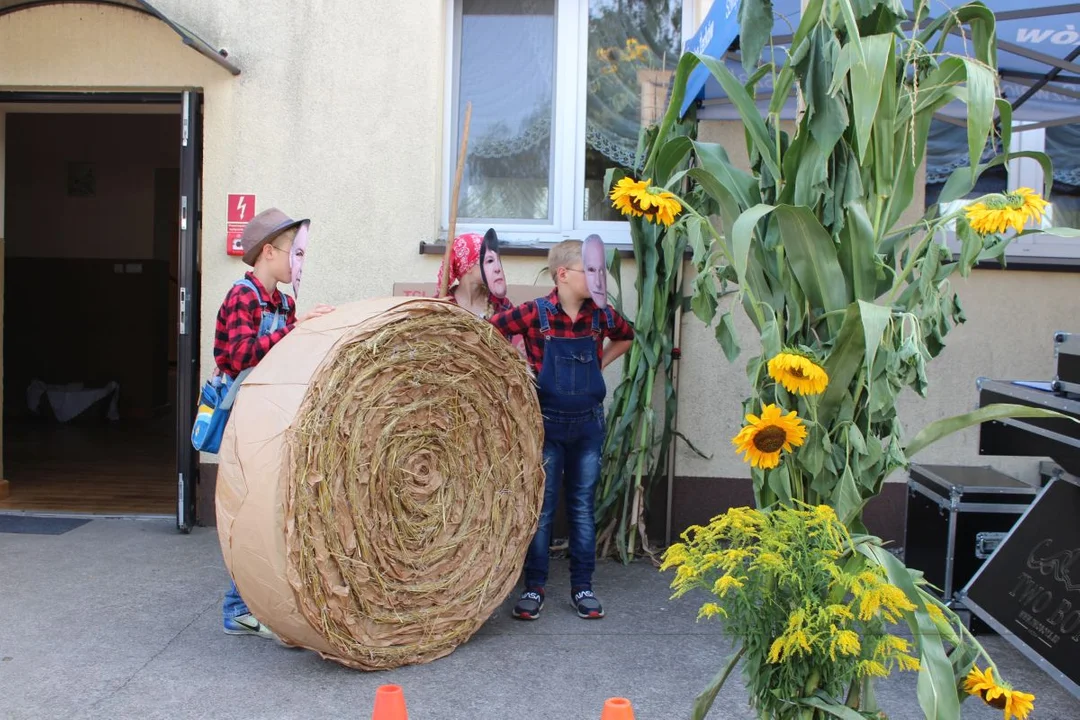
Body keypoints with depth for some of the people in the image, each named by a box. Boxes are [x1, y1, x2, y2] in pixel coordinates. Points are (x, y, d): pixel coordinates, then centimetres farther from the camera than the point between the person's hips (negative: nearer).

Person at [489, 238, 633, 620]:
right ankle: (534, 587, 16)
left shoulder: (600, 315, -1)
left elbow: (626, 336, 20)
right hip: (547, 424, -3)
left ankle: (582, 587, 21)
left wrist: (599, 364, 7)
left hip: (588, 423, 3)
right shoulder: (534, 313, -11)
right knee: (541, 507, 4)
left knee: (583, 507, 11)